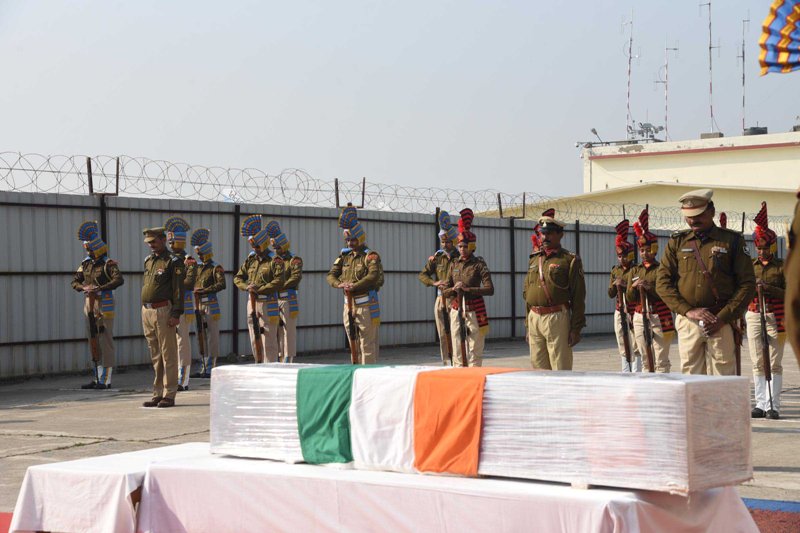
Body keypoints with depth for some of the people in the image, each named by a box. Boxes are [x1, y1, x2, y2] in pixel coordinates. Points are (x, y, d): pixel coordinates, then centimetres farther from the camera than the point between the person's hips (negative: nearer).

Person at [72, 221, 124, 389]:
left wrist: (100, 288, -27)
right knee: (94, 342, 11)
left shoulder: (109, 264, -7)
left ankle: (106, 380, -3)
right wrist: (83, 287, -9)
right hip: (89, 305, 7)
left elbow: (119, 280, -21)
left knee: (105, 341, -6)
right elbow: (75, 281, 13)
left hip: (104, 306, -7)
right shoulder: (86, 264, 13)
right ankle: (97, 378, 18)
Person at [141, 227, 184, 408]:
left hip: (163, 311, -7)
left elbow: (178, 290, -11)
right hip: (147, 311, 7)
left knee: (168, 355, -3)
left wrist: (176, 314, -18)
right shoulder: (148, 261, 16)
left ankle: (169, 395, -1)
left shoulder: (173, 262, -7)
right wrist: (144, 313, 16)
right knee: (155, 356, 11)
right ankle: (158, 394, 17)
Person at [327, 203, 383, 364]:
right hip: (349, 304, 7)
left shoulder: (370, 255, -7)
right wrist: (339, 284, -17)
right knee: (353, 343, 12)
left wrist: (354, 286, -31)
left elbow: (373, 276, -23)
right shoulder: (344, 256, 12)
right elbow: (331, 274, 5)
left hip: (366, 305, -7)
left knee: (368, 343, -5)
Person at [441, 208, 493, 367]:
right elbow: (444, 291, 10)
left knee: (475, 352, -1)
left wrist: (467, 289, -19)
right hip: (456, 311, 4)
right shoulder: (454, 264, 8)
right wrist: (453, 289, -12)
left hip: (474, 311, -4)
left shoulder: (478, 264, -5)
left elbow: (490, 289, -14)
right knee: (457, 351, 6)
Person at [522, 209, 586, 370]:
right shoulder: (534, 260, 15)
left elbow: (578, 297, -7)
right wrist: (528, 326, 14)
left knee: (561, 367, -3)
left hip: (557, 319, -6)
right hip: (534, 318, 6)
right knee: (538, 367, 9)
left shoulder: (570, 260, -3)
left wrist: (576, 328, -11)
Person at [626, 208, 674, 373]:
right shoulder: (634, 271, 13)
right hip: (640, 317, 5)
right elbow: (630, 298, 9)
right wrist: (633, 287, -11)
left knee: (661, 360, -5)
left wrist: (649, 287, -20)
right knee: (646, 359, 8)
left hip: (660, 318, -5)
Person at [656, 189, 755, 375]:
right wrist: (688, 311, -9)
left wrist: (723, 318, -10)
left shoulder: (732, 241, 3)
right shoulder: (677, 242, 10)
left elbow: (748, 285, -1)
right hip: (687, 323, 2)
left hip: (722, 322, -2)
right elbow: (662, 283, 4)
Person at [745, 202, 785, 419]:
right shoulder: (750, 266, 11)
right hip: (754, 317, 4)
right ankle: (761, 404, 8)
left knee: (774, 363, -5)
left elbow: (789, 294, -3)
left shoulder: (782, 267, 1)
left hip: (775, 318, -4)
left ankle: (773, 406, -4)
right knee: (757, 363, 3)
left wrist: (770, 288, -16)